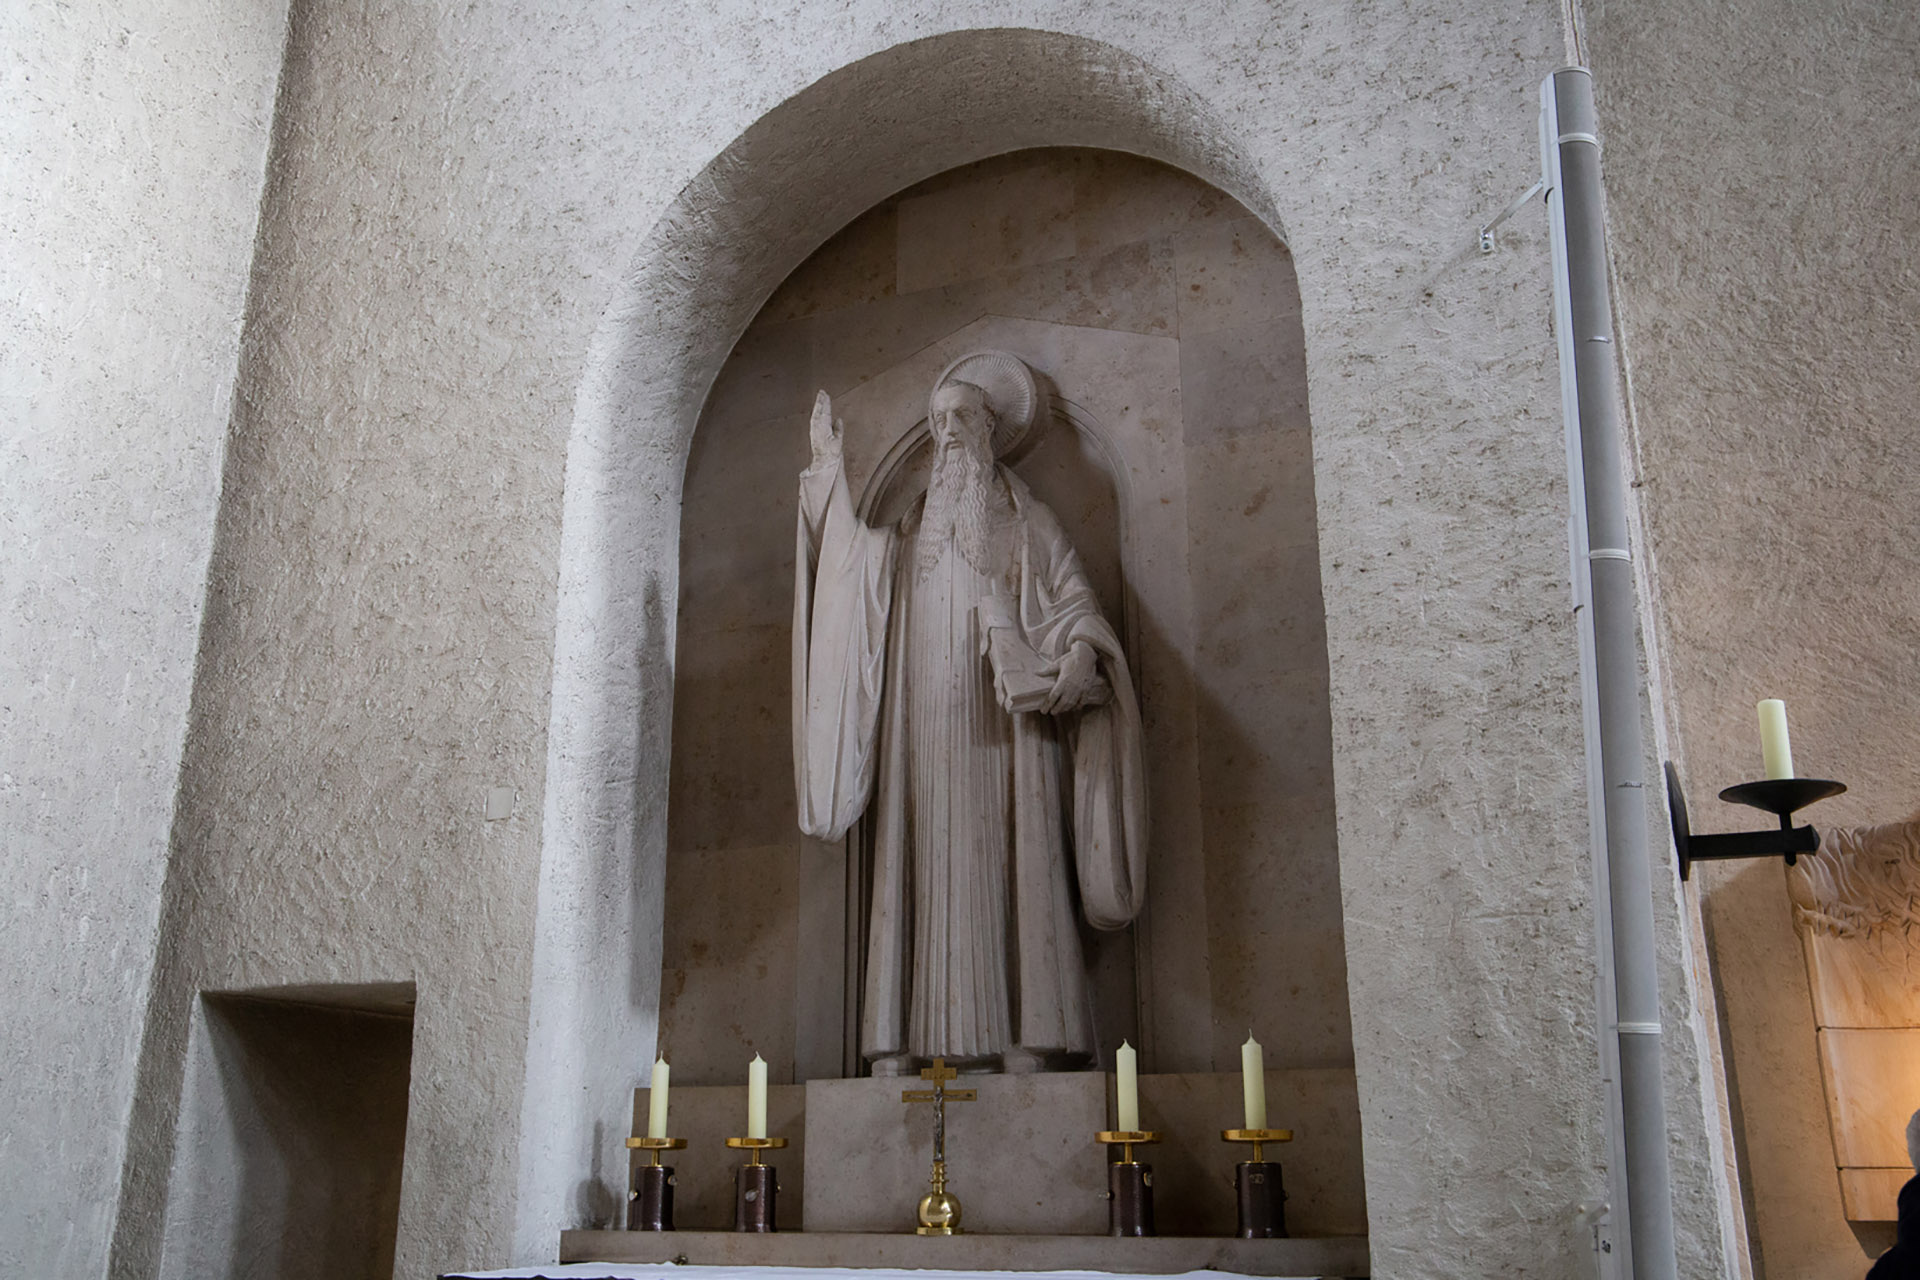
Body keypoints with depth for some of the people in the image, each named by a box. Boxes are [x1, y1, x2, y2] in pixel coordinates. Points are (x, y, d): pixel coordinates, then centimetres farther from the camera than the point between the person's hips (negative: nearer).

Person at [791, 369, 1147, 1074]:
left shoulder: (1026, 522, 15)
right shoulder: (910, 527, 24)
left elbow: (1074, 600, 6)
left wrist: (1081, 653, -15)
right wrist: (832, 465, 18)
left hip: (1004, 723, -2)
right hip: (925, 722, 3)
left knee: (1011, 862, -12)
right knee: (926, 867, -6)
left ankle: (1023, 1041, -17)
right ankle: (901, 1042, -11)